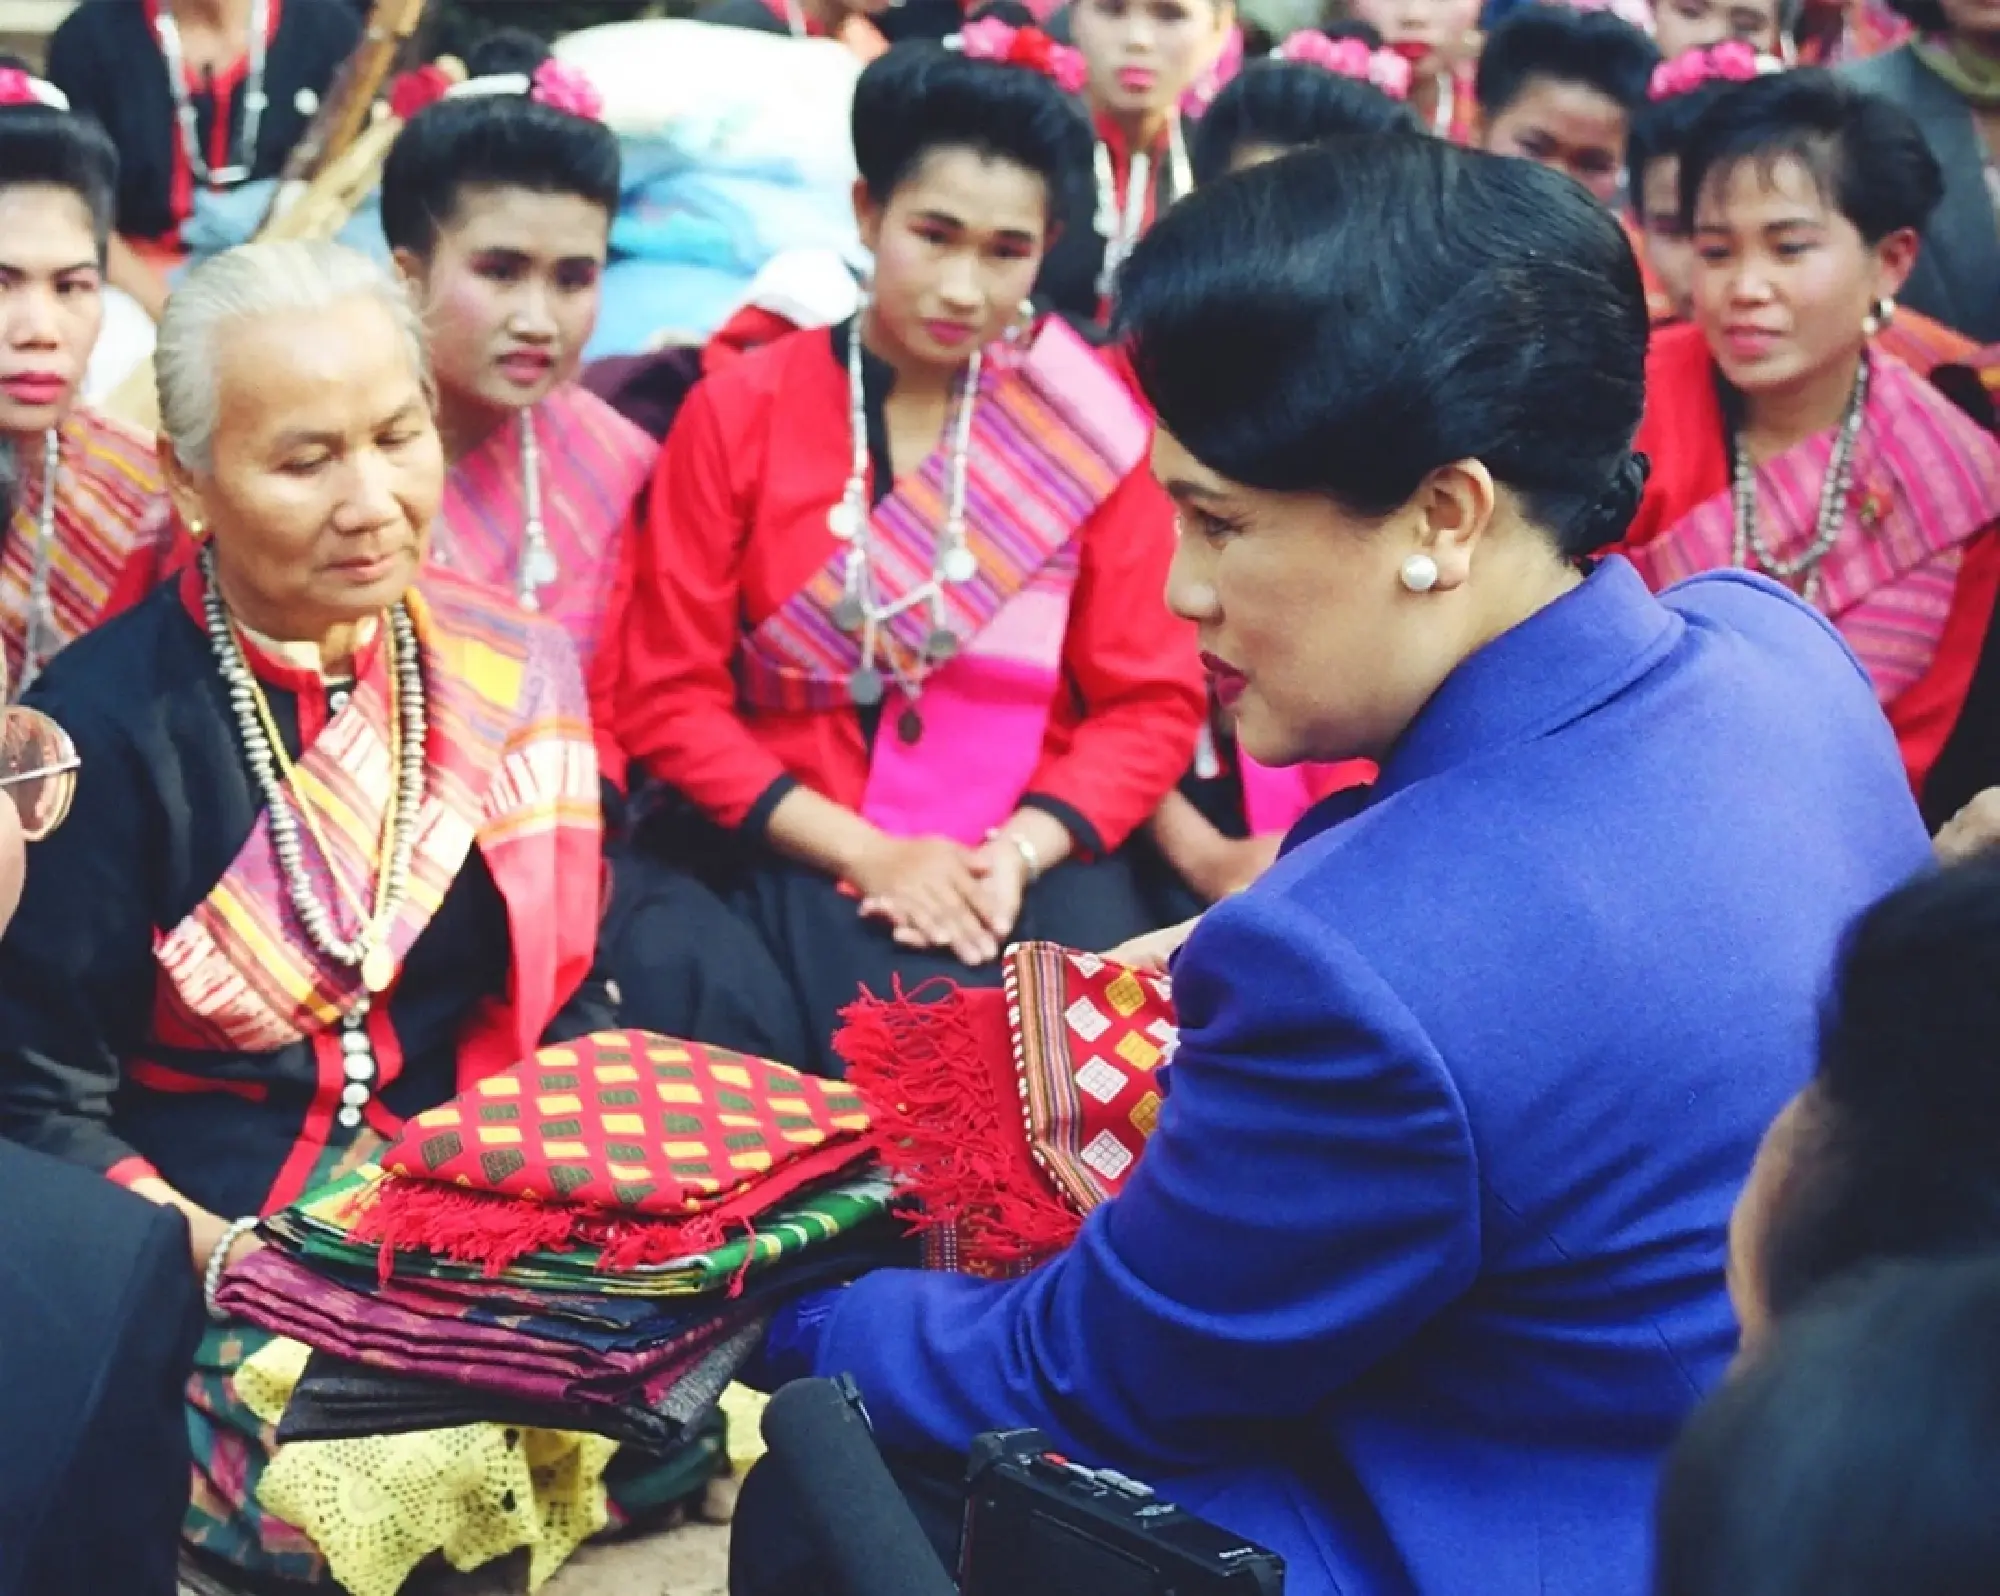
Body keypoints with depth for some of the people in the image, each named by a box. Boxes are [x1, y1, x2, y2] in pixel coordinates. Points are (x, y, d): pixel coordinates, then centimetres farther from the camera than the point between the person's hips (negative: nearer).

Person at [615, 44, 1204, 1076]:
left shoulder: (1089, 425, 4)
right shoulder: (740, 411, 1)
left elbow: (1150, 700, 3)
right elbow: (670, 699, -1)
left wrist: (1015, 853, -13)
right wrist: (866, 853, -11)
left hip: (1036, 860, 1)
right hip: (814, 861, -1)